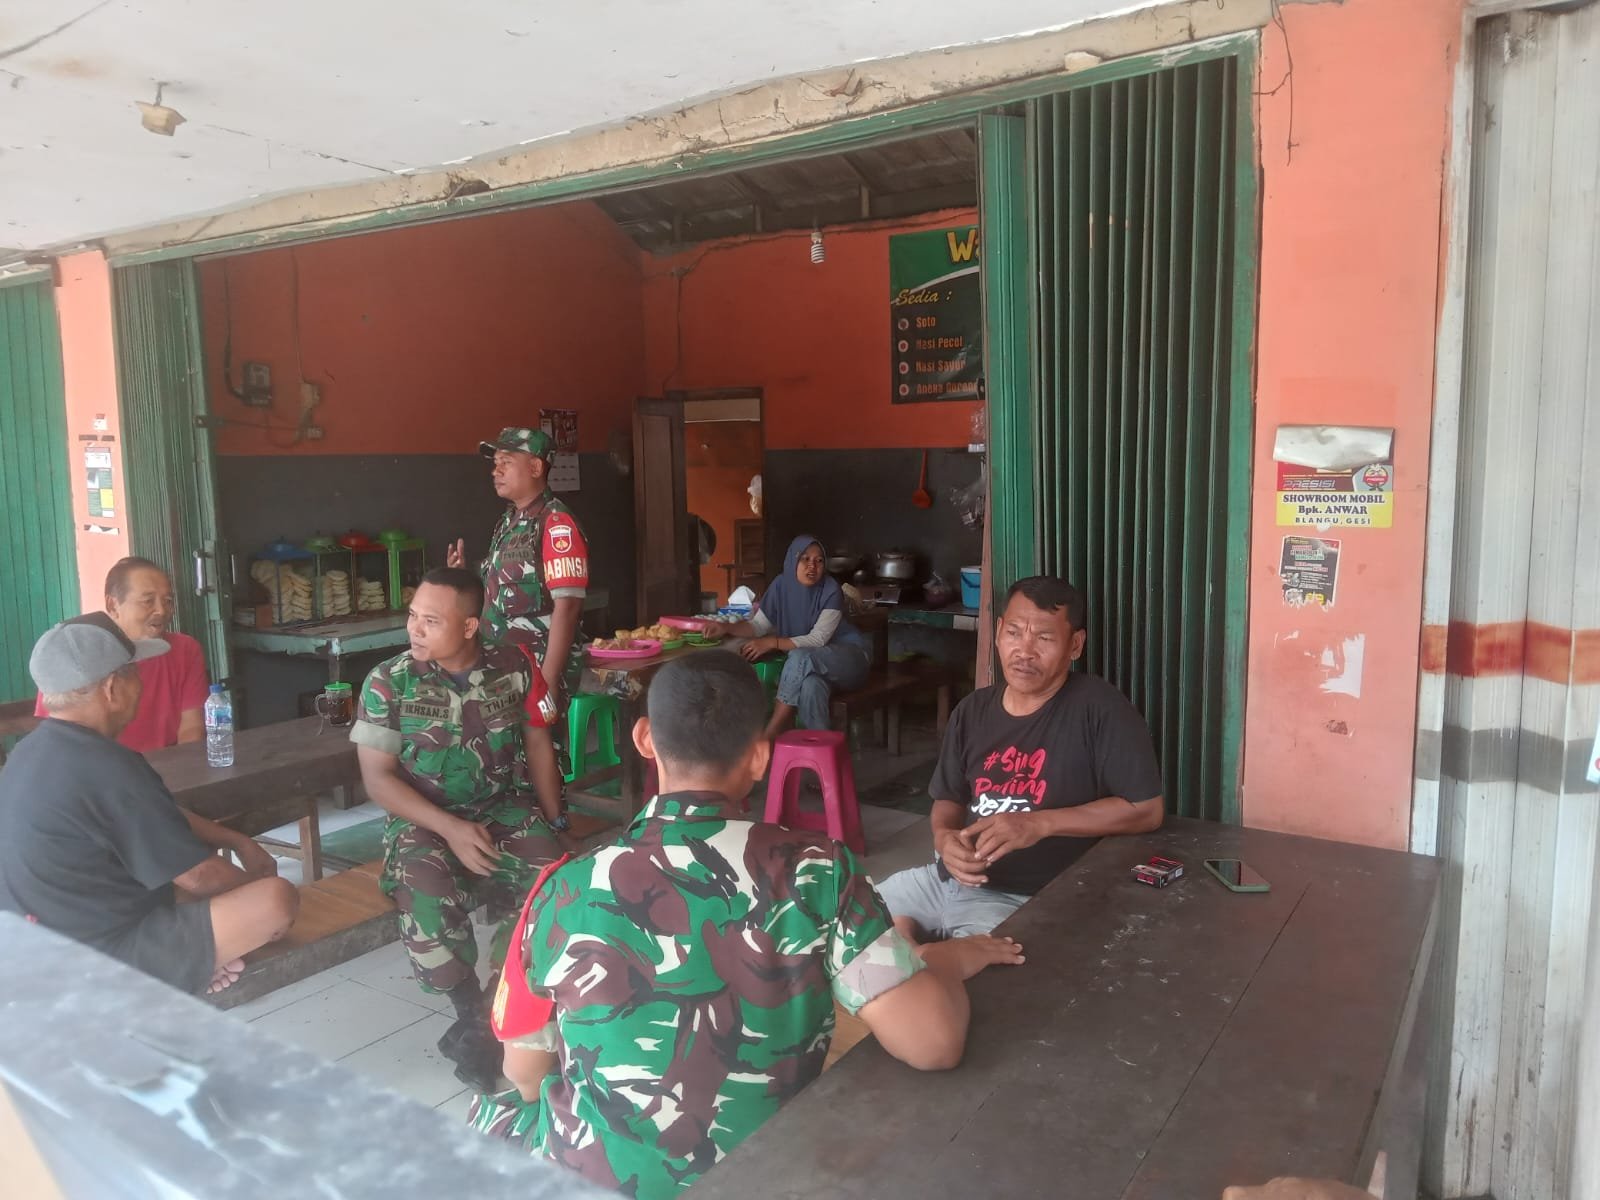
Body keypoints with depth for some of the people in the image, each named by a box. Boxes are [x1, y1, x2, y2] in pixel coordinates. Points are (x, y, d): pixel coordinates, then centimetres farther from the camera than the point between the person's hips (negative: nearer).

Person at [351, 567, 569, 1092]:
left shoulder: (513, 669, -2)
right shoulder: (387, 683, -7)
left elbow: (538, 745, 8)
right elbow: (378, 778, -9)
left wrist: (554, 819, 1)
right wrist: (451, 829, -19)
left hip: (504, 810, 2)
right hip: (424, 821, -1)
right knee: (427, 900, -33)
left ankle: (491, 1020, -7)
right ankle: (474, 1013, -7)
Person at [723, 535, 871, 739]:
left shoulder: (831, 590, -19)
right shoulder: (781, 586, -5)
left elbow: (818, 640, -25)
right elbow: (758, 626, -1)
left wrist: (772, 643, -31)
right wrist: (725, 627, -19)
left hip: (849, 655, -3)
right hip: (811, 664, 3)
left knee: (800, 658, -34)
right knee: (811, 684, -37)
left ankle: (767, 739, -29)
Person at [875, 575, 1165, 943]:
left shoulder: (1099, 708, -13)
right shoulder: (973, 711, 6)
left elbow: (1147, 810, -15)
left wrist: (1039, 823, -22)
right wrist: (944, 837, -9)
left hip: (1026, 899, -6)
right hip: (949, 878, 6)